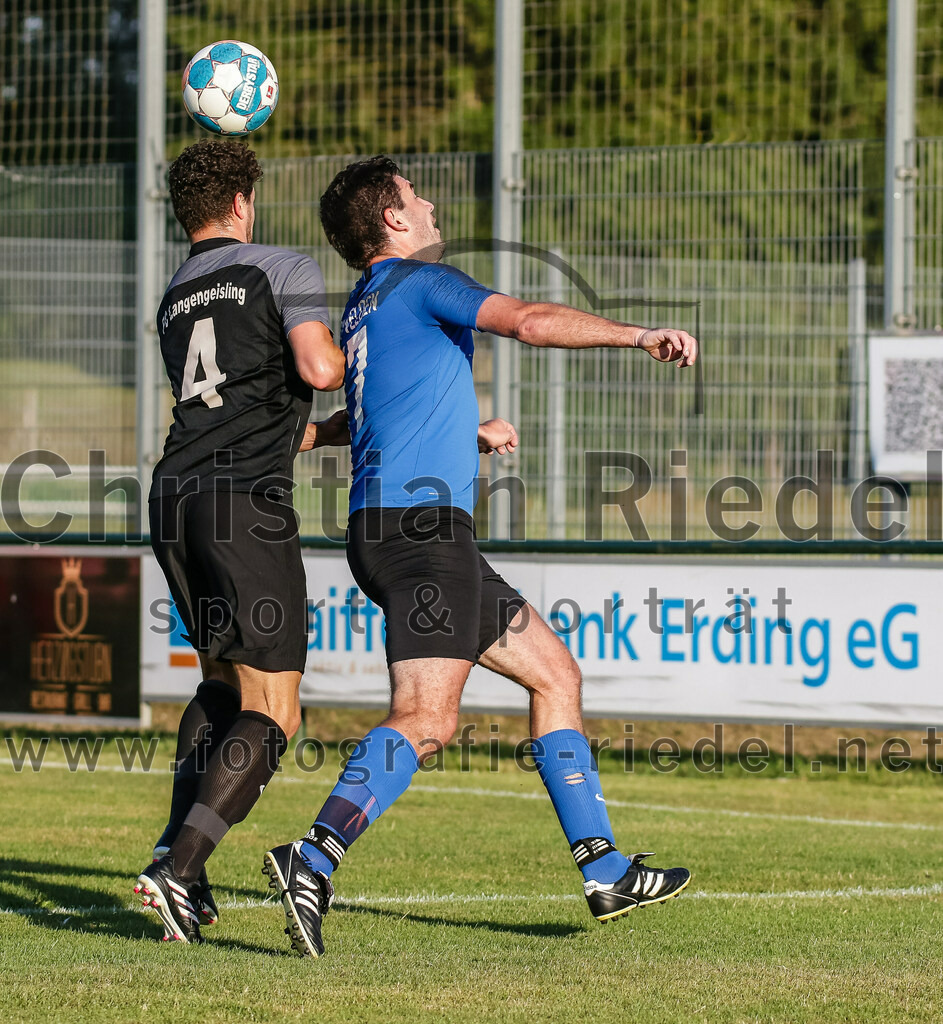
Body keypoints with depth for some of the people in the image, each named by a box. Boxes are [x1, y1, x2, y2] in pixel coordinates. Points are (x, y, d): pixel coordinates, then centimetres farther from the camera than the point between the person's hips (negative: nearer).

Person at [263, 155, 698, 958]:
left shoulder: (361, 309, 24)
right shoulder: (417, 282, -4)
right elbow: (529, 322, -18)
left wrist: (469, 434, 50)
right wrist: (638, 335, -14)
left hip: (391, 530, 10)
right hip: (420, 524, -10)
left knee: (554, 670, 15)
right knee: (425, 719, -20)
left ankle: (602, 868, 14)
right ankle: (313, 862, -32)